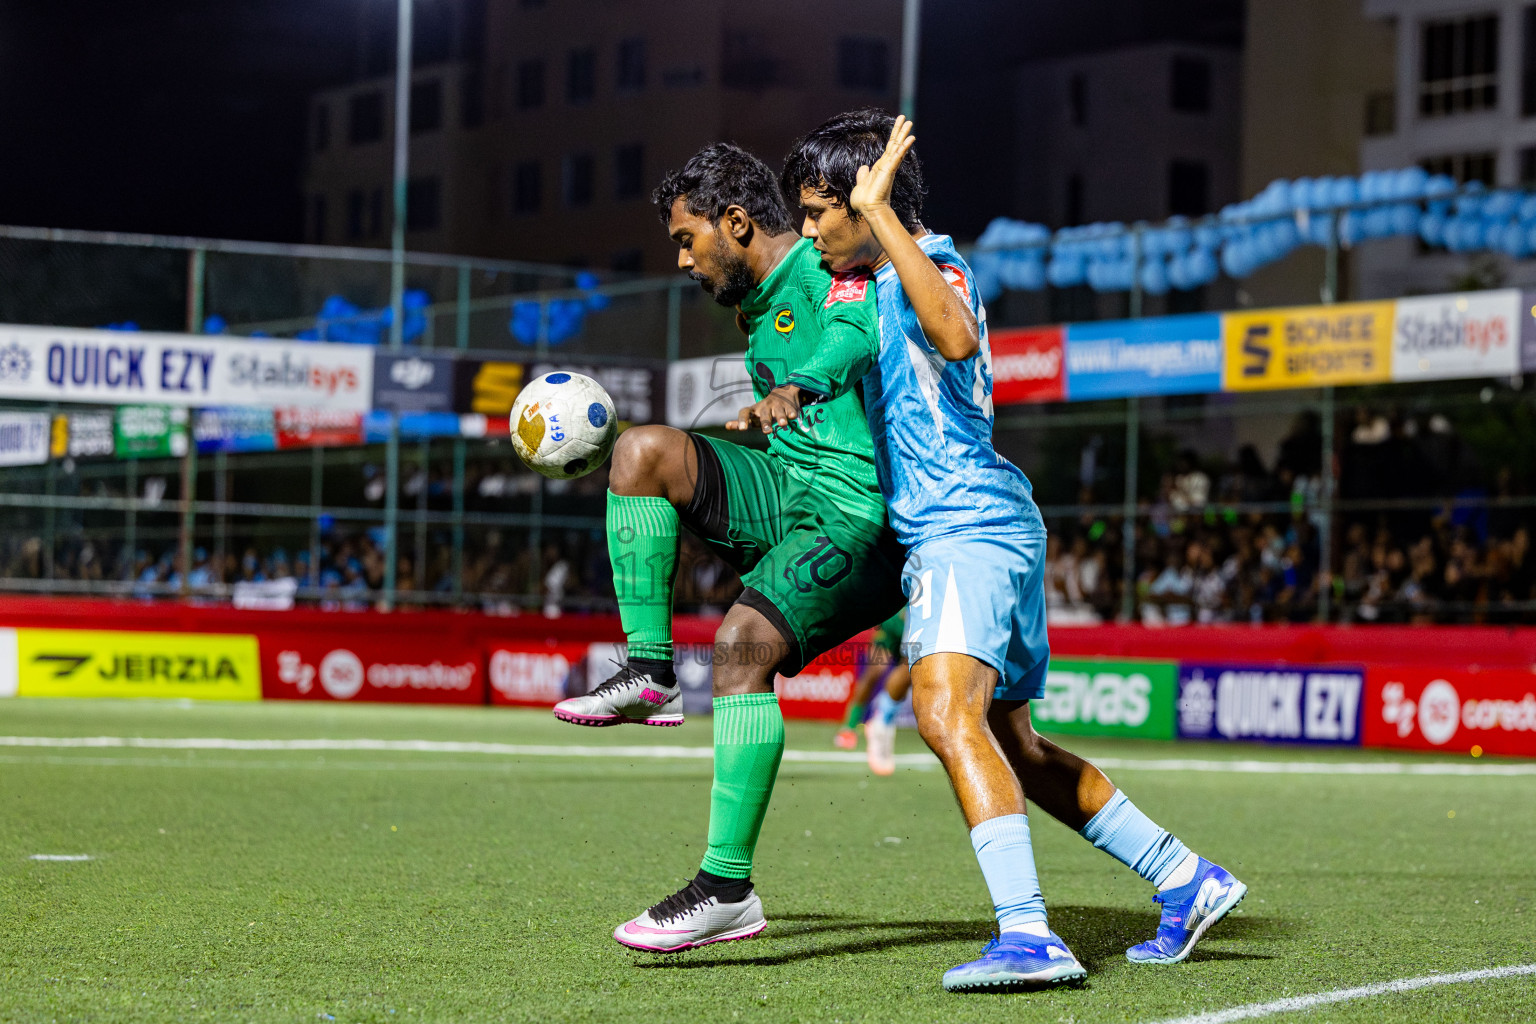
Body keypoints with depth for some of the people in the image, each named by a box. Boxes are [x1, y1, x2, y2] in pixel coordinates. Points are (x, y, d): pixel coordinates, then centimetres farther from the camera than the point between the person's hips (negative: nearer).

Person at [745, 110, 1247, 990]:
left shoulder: (933, 266, -11)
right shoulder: (879, 282, 19)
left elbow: (957, 337, -35)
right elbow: (850, 364, 36)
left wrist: (880, 211, -30)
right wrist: (790, 396, 15)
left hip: (970, 527, -11)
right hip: (952, 530, 11)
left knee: (948, 714, -28)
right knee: (1011, 747, 16)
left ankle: (1028, 935, -37)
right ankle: (1188, 880, 23)